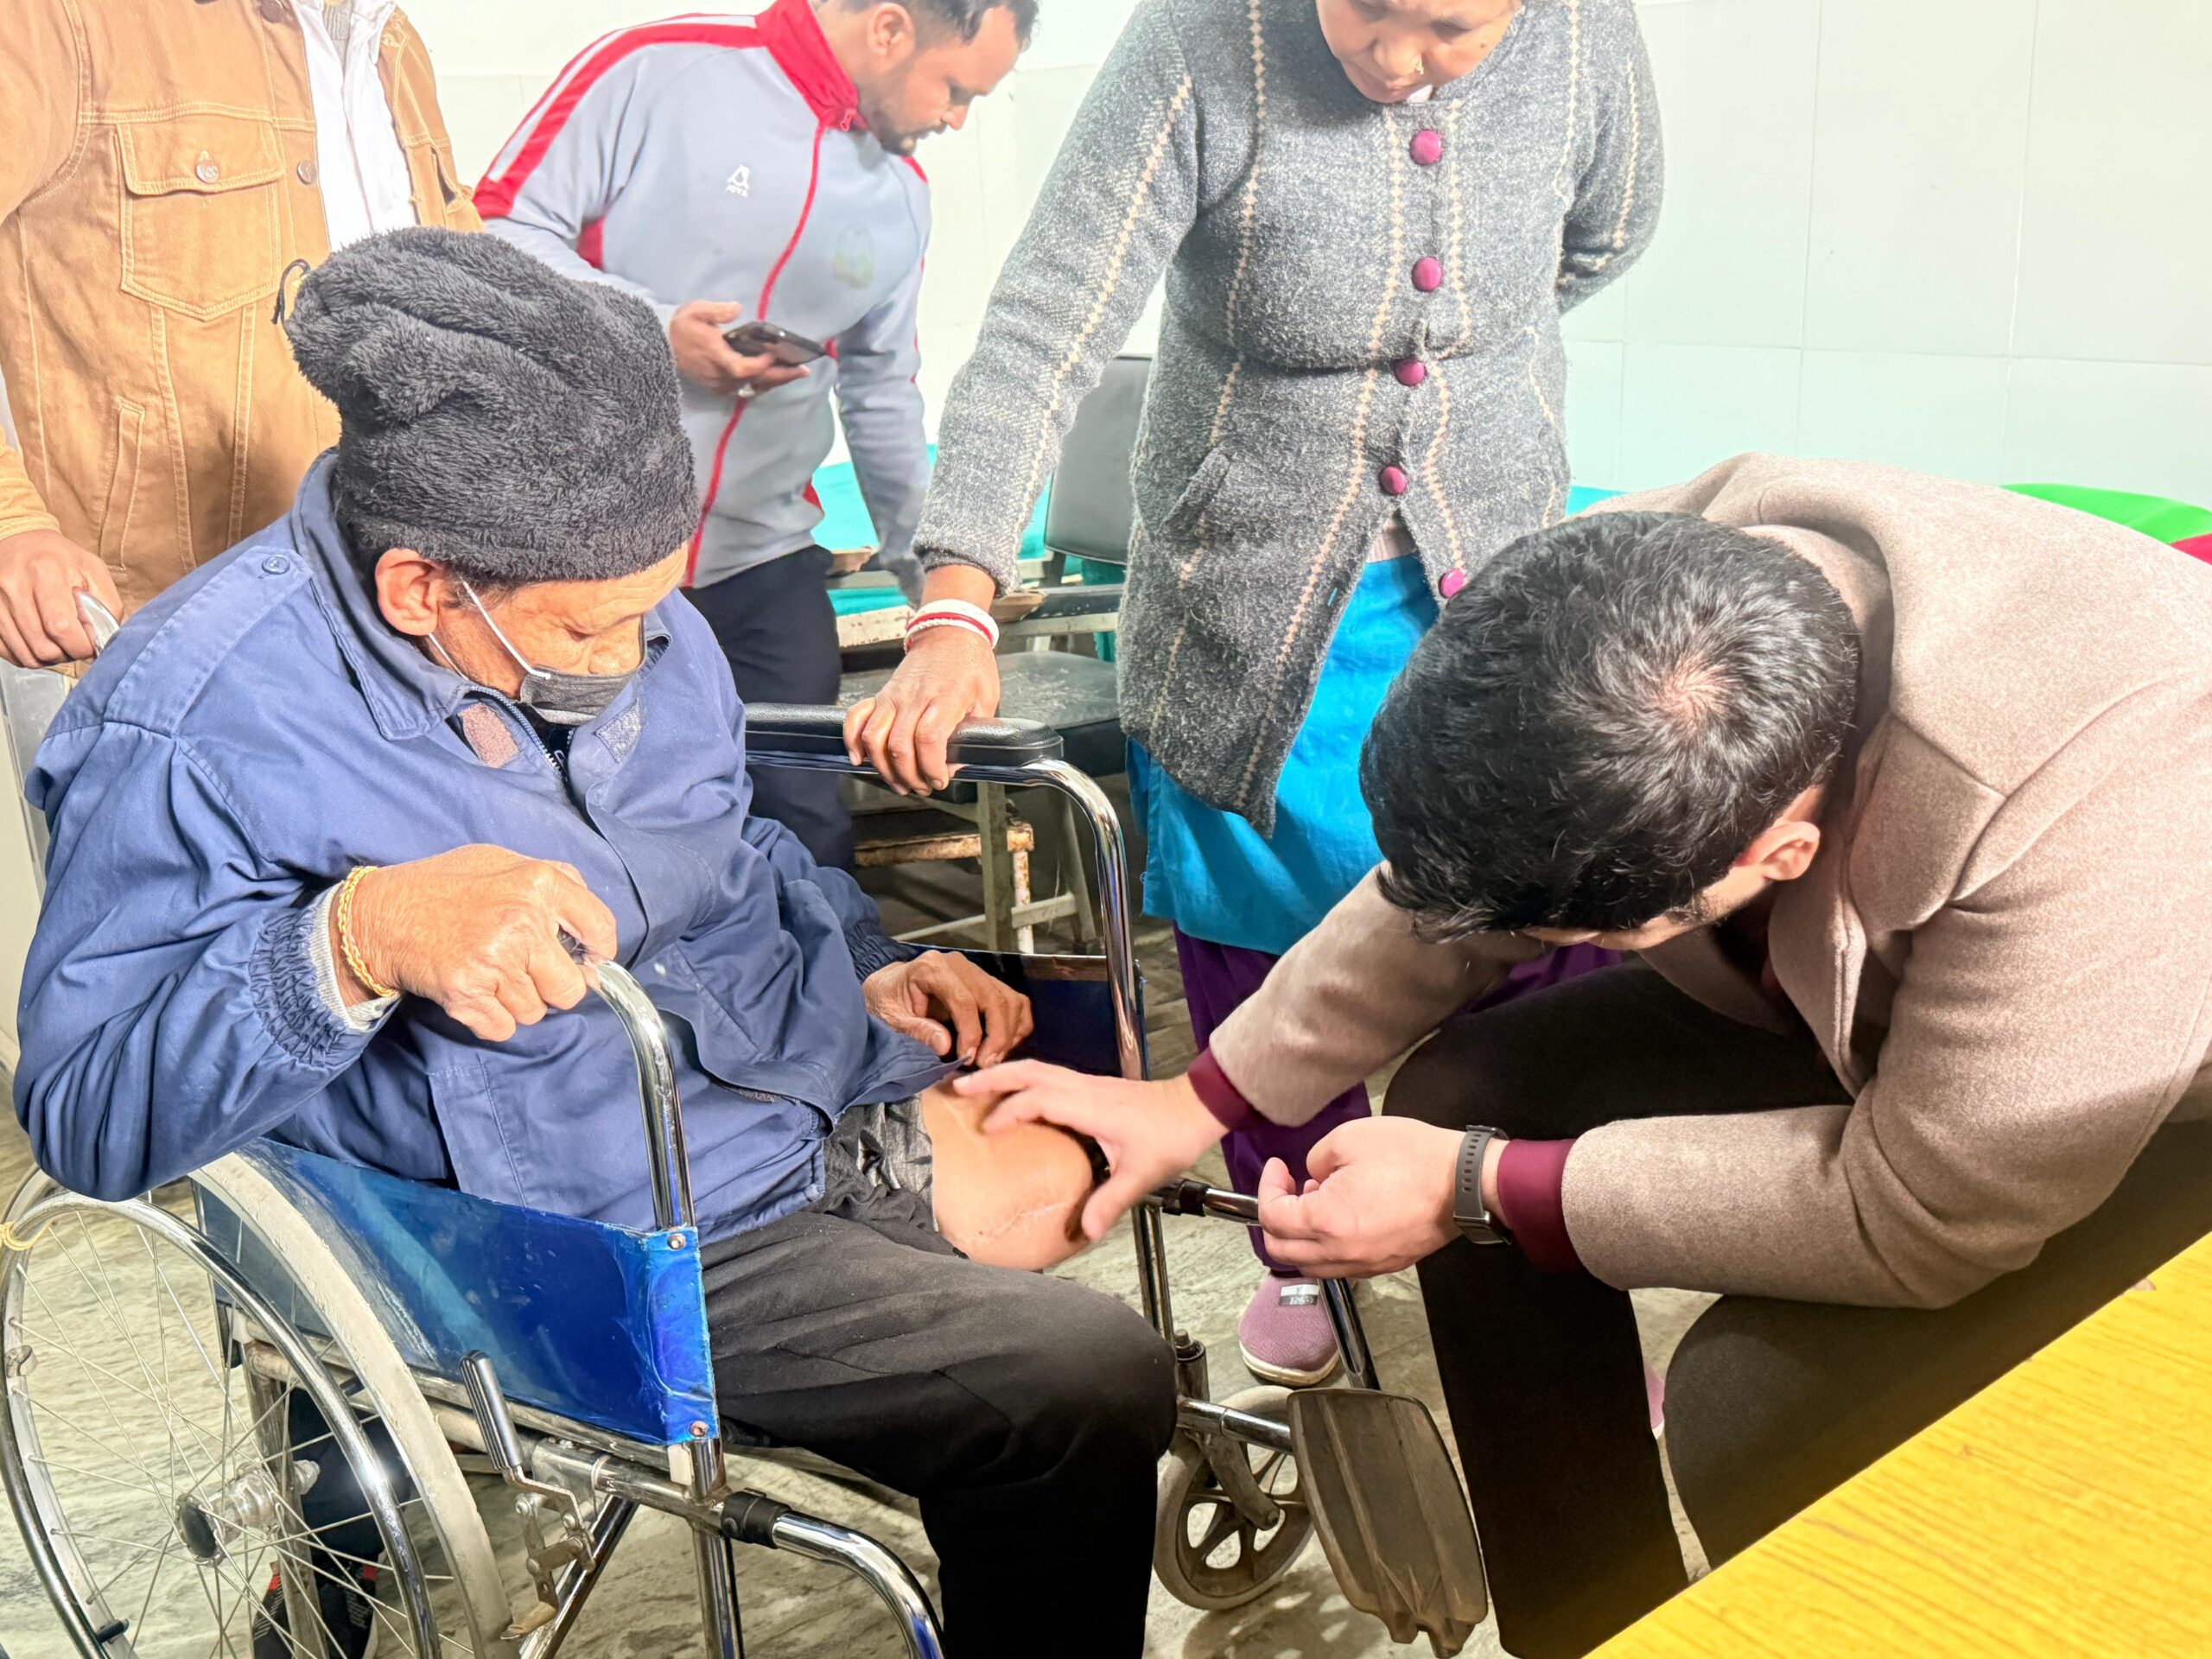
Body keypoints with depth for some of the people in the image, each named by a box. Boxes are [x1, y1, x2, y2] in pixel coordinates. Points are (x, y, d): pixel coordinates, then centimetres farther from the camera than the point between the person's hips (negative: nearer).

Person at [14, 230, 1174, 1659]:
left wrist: (862, 976, 2)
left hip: (794, 1100, 8)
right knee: (1094, 1384, -16)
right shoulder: (198, 728, -18)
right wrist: (356, 938, -35)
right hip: (630, 1251, -8)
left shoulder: (627, 616, 3)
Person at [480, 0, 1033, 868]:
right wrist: (652, 329, -20)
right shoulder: (655, 70, -8)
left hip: (766, 567, 5)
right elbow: (502, 229, -7)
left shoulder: (902, 196, 11)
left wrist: (926, 566, 19)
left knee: (810, 843, 3)